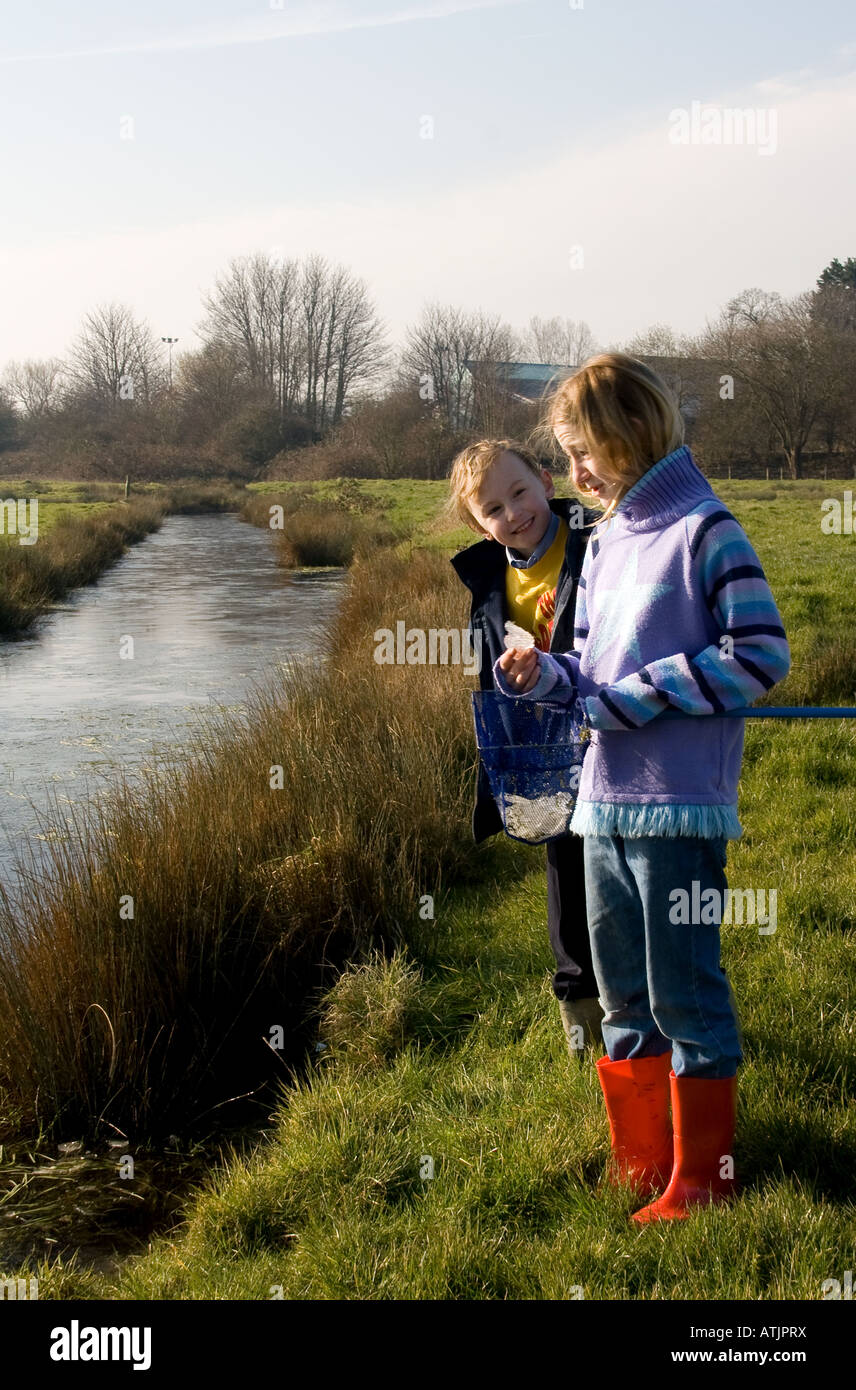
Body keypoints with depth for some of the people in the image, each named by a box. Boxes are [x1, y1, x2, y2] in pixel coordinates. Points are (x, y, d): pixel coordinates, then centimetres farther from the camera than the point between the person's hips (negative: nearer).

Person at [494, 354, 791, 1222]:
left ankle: (701, 1177, 13)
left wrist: (632, 699, -14)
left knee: (685, 995, 0)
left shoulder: (703, 530, -8)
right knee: (624, 996, 15)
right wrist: (542, 677, 0)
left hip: (678, 807, -8)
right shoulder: (603, 543, 15)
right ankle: (640, 1161, 28)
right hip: (605, 806, 8)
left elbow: (761, 654, -14)